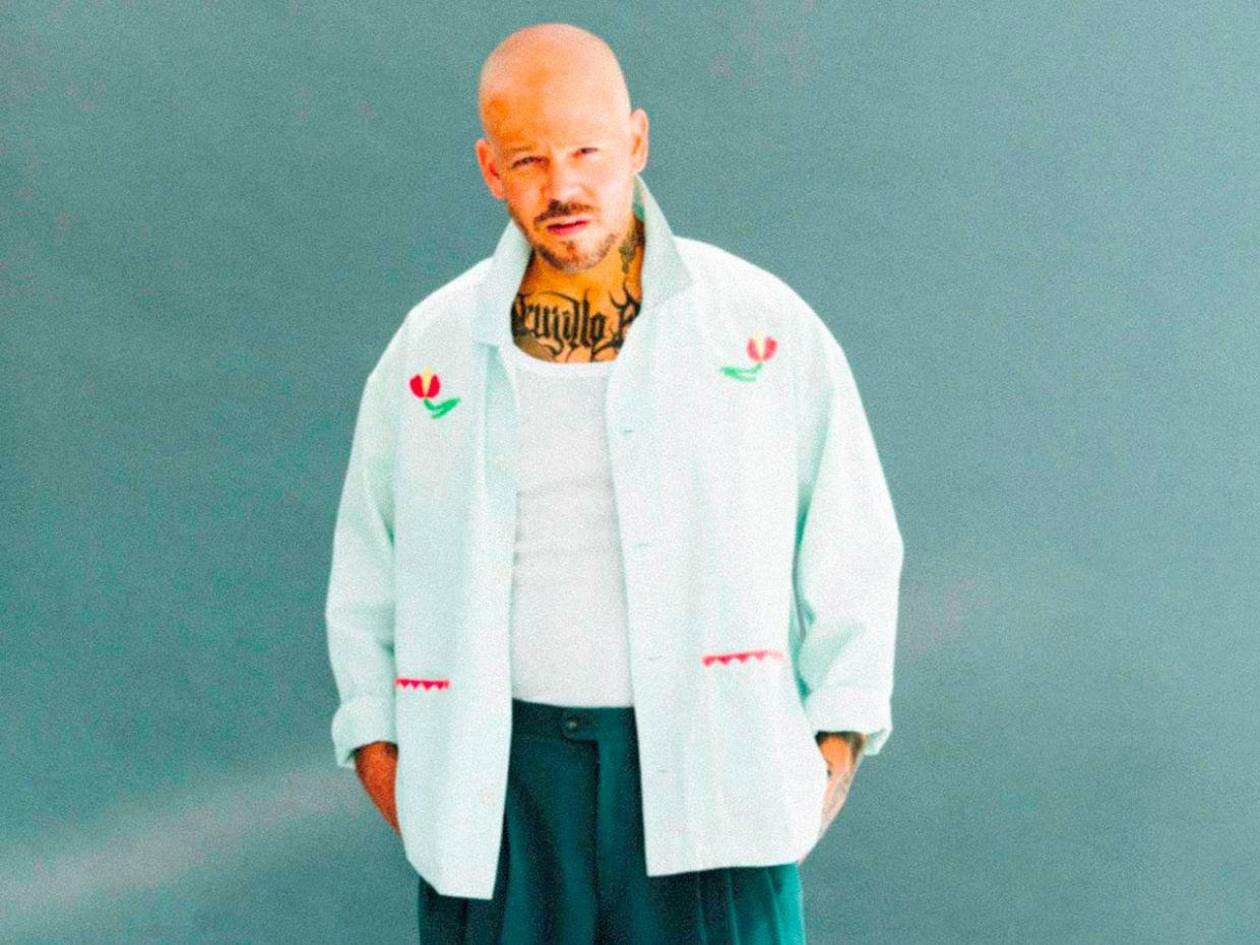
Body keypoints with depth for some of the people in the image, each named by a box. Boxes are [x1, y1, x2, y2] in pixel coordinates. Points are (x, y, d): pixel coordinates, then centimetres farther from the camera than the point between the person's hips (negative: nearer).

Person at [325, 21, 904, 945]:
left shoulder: (765, 325, 1)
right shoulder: (431, 347, 6)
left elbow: (851, 555, 5)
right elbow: (368, 575, 15)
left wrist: (835, 746, 0)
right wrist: (379, 748, 6)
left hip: (704, 768, -1)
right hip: (502, 785, 2)